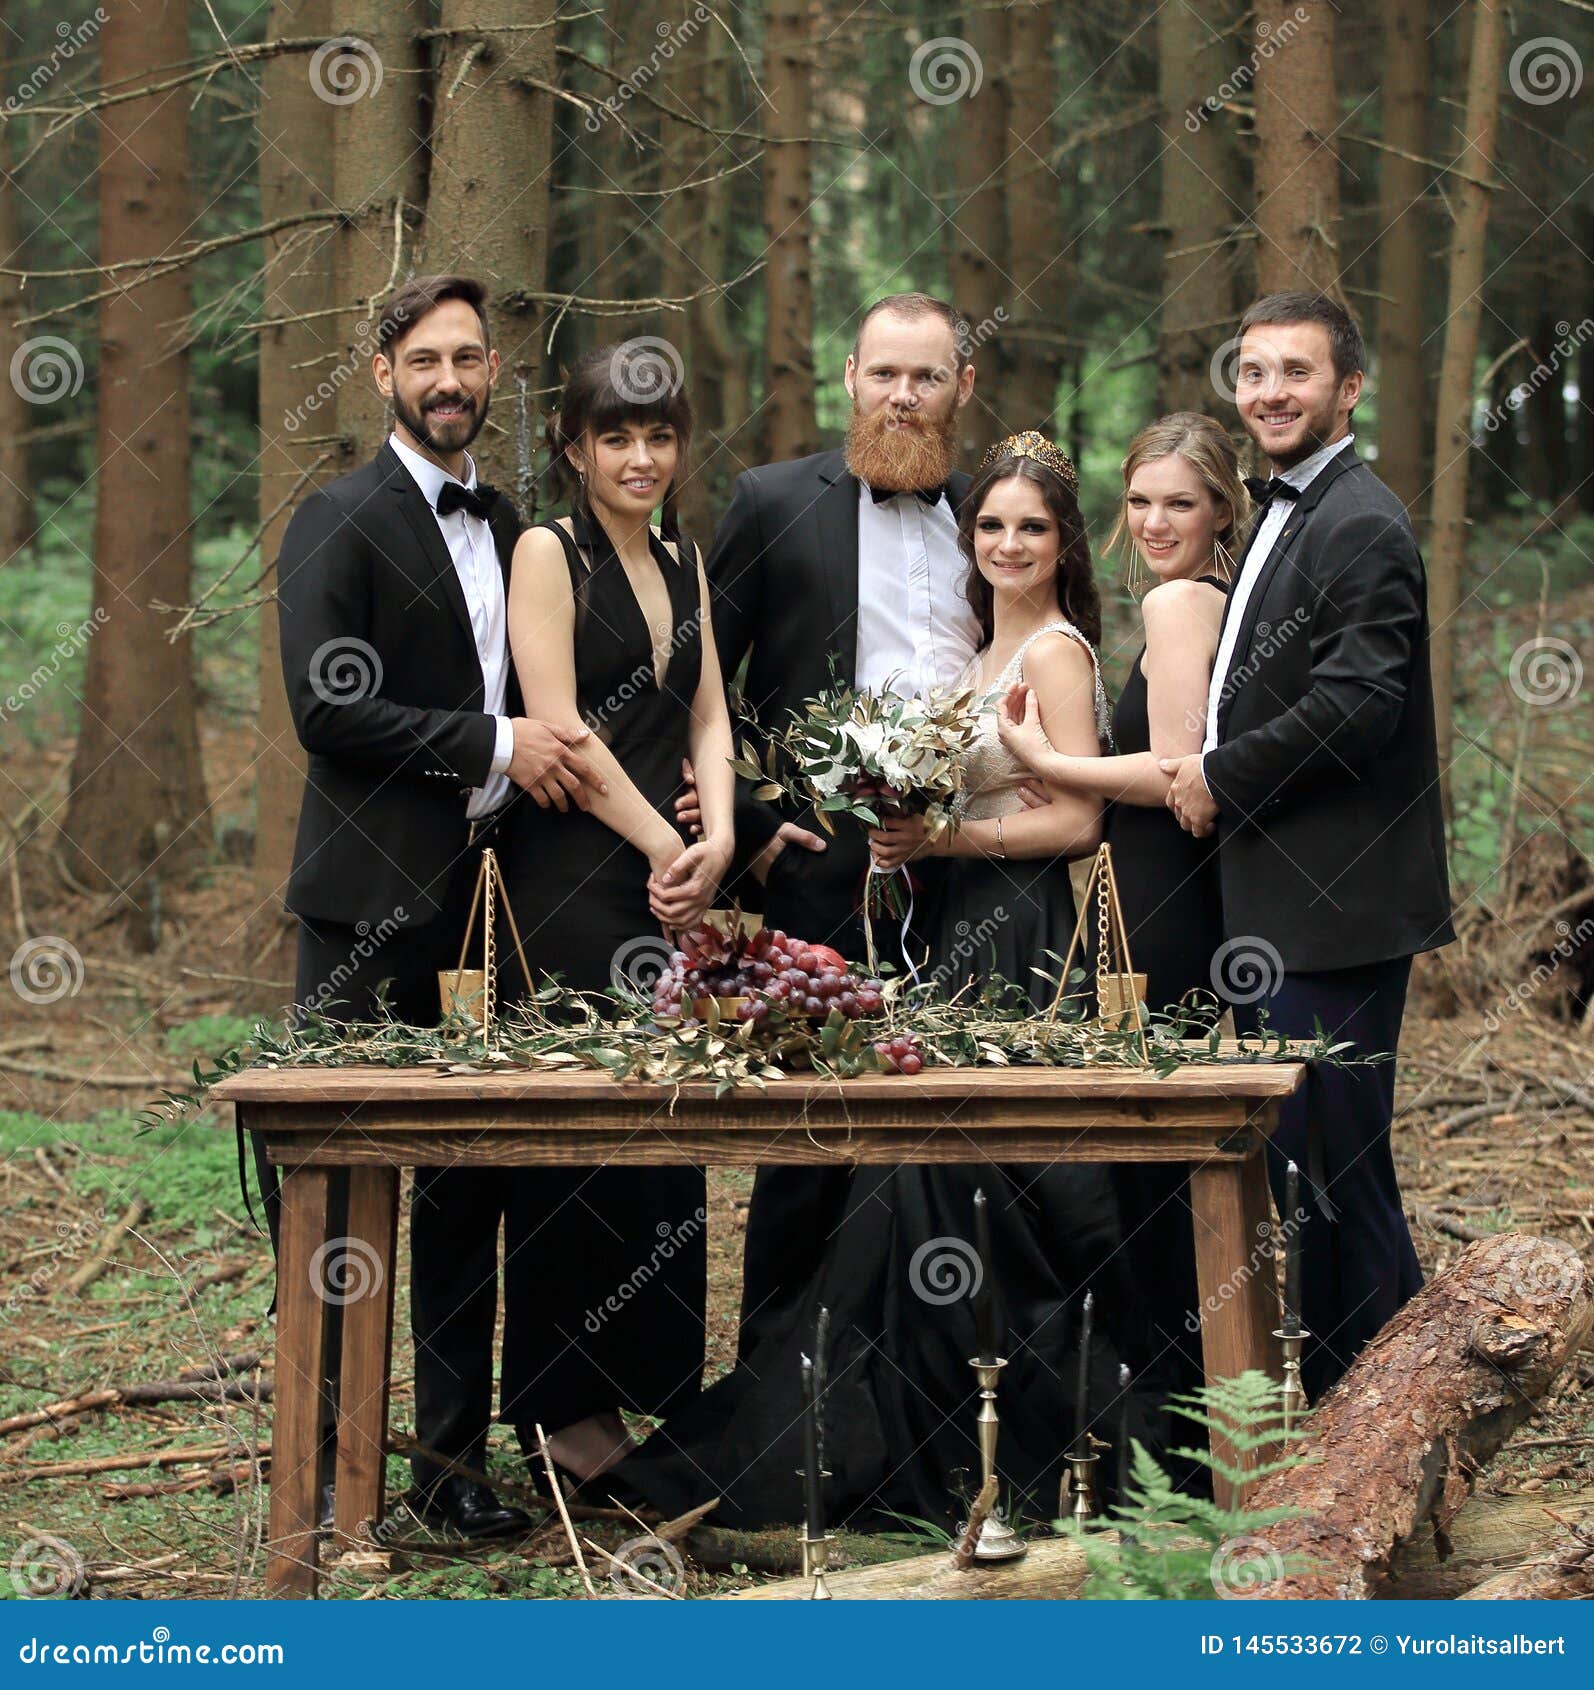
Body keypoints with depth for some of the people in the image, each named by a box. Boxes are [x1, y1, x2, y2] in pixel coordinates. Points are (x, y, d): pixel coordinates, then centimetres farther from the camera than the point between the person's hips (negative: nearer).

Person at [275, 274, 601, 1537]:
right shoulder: (340, 522, -6)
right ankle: (324, 1462, 7)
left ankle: (452, 1453, 16)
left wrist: (558, 753, 4)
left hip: (483, 897, 6)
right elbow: (328, 708, -16)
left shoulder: (507, 526, 16)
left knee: (469, 1191, 8)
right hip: (372, 902, -6)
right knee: (337, 1186, -2)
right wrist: (496, 744, -17)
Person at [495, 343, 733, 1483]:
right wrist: (663, 846, -11)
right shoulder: (548, 553, -4)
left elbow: (708, 717, 11)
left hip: (676, 872, 6)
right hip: (574, 871, -6)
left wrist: (716, 841, -6)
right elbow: (558, 726, -12)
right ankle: (565, 1402, 4)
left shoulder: (685, 562, 15)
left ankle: (655, 1381, 14)